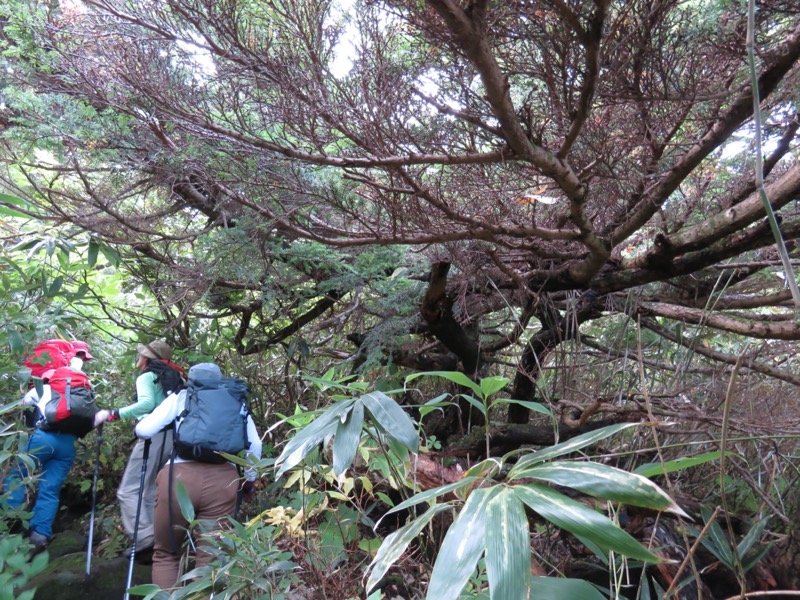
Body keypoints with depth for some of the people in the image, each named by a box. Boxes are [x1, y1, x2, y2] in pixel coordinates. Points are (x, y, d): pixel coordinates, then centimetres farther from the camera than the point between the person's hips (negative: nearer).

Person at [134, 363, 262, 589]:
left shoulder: (180, 397, 16)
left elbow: (144, 431, 12)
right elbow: (255, 445, 17)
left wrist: (141, 422, 35)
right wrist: (249, 479, 31)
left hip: (179, 477, -1)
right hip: (223, 481, 1)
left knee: (165, 553, 17)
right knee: (210, 557, 10)